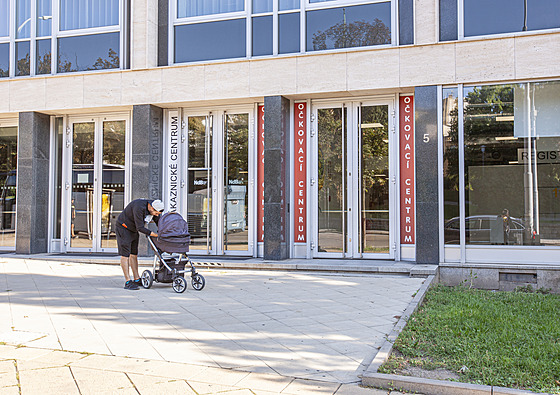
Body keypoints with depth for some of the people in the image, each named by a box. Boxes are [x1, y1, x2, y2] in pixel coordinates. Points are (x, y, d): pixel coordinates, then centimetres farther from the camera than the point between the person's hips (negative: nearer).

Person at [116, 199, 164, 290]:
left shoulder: (153, 209, -7)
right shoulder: (139, 208, -32)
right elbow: (140, 228, -31)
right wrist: (156, 235, -29)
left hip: (133, 231, 8)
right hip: (123, 228, -8)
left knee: (134, 254, 8)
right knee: (125, 255, -9)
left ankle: (137, 279, 11)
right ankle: (128, 282, -10)